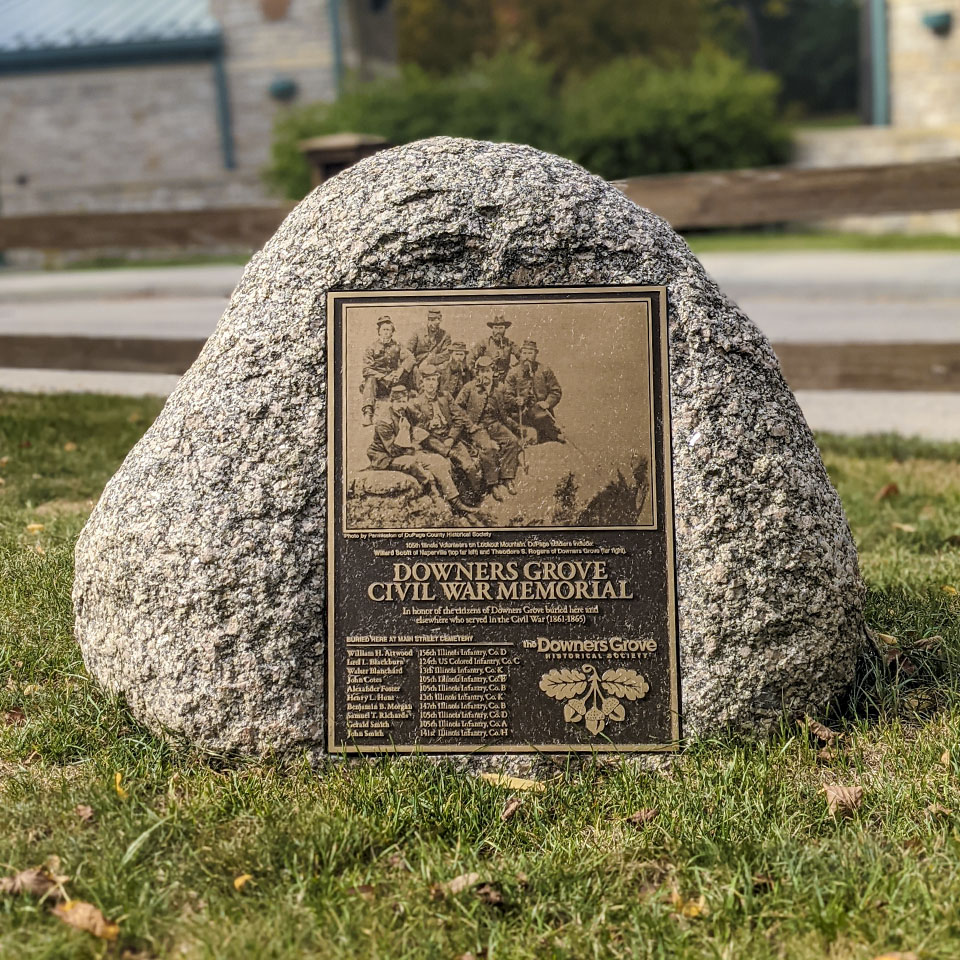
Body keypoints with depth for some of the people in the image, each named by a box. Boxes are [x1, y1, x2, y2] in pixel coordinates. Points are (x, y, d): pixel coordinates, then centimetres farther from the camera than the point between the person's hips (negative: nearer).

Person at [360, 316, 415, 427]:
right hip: (378, 384, -2)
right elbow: (367, 369, -8)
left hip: (393, 381, 2)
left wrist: (400, 371, -23)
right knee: (370, 379, -37)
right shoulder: (371, 348, 3)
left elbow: (410, 357, -4)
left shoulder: (397, 346, 12)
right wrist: (384, 377, -21)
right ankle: (368, 412, -48)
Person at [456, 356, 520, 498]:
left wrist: (514, 425, 12)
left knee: (513, 441, -22)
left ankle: (506, 478, -19)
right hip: (477, 426, -5)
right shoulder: (469, 388, 4)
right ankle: (493, 484, -26)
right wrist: (470, 423, -9)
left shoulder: (497, 392, 19)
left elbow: (503, 414, 26)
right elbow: (457, 407, 1)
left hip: (495, 424, 5)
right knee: (490, 447, -32)